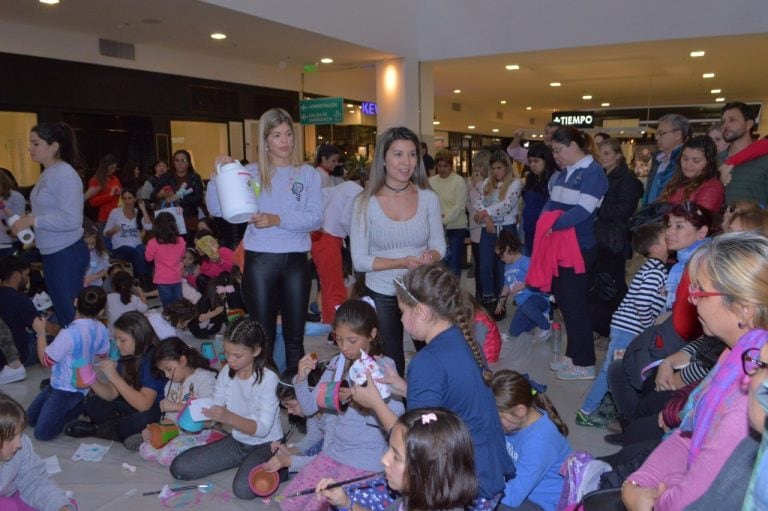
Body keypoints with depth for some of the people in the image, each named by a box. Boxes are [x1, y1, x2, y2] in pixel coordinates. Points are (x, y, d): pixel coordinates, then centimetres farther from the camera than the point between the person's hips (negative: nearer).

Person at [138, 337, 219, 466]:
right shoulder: (171, 384, 16)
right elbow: (170, 417, 15)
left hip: (201, 431, -7)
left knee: (167, 456, -25)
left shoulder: (205, 378, -9)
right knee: (145, 450, -9)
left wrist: (177, 406, -16)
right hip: (178, 431, 7)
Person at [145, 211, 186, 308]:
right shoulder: (181, 241, -6)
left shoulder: (154, 243, -16)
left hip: (162, 280, -3)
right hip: (177, 279, 3)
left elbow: (148, 258, -1)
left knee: (168, 305, 5)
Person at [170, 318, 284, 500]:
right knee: (179, 468, -2)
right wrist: (199, 411, -23)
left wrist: (228, 417, -38)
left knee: (243, 488, -33)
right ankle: (244, 462, 13)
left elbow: (262, 428, -24)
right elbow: (216, 410, -1)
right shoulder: (226, 372, -4)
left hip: (265, 445, -7)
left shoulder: (268, 378, -21)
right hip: (236, 441, 7)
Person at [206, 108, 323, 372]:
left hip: (296, 260, 1)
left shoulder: (308, 174, 6)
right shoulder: (250, 174, 6)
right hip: (259, 260, 0)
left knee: (295, 337, 11)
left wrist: (278, 220, -19)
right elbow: (216, 209, -2)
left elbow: (316, 218, -7)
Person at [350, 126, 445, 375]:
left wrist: (430, 257, -20)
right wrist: (403, 262, -23)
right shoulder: (366, 203, -9)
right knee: (391, 364, 11)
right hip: (382, 295, -1)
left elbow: (439, 246, 4)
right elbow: (359, 260, -10)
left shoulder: (429, 198, -2)